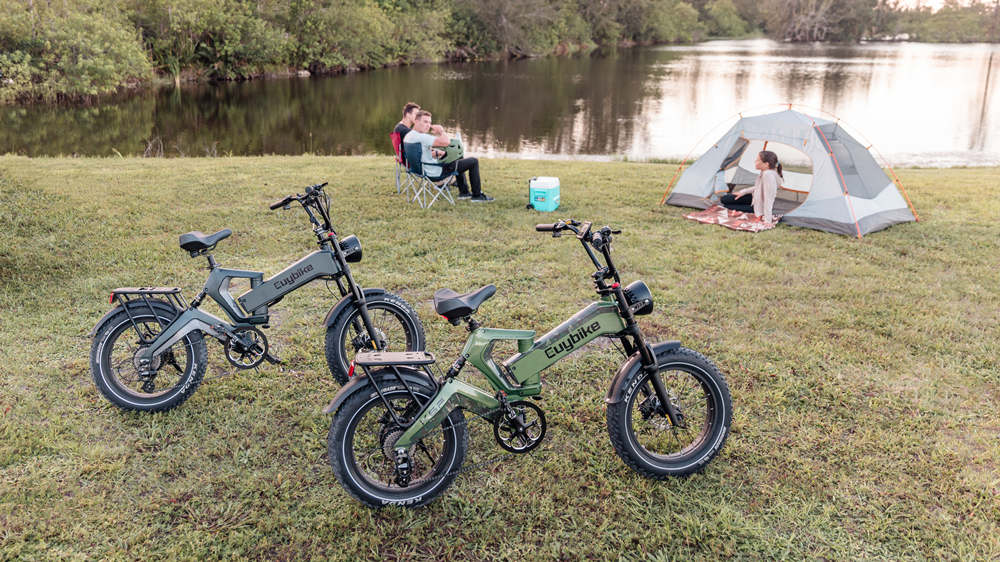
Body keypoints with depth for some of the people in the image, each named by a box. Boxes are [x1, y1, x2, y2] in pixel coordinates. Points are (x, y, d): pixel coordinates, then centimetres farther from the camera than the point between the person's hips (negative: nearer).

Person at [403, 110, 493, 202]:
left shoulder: (407, 136, 4)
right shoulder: (421, 137, -28)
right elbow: (446, 142, -33)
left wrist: (436, 153, 8)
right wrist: (441, 131, -14)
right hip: (435, 173, -10)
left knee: (457, 159, 34)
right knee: (473, 162, -2)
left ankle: (464, 192, 36)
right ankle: (477, 195, 9)